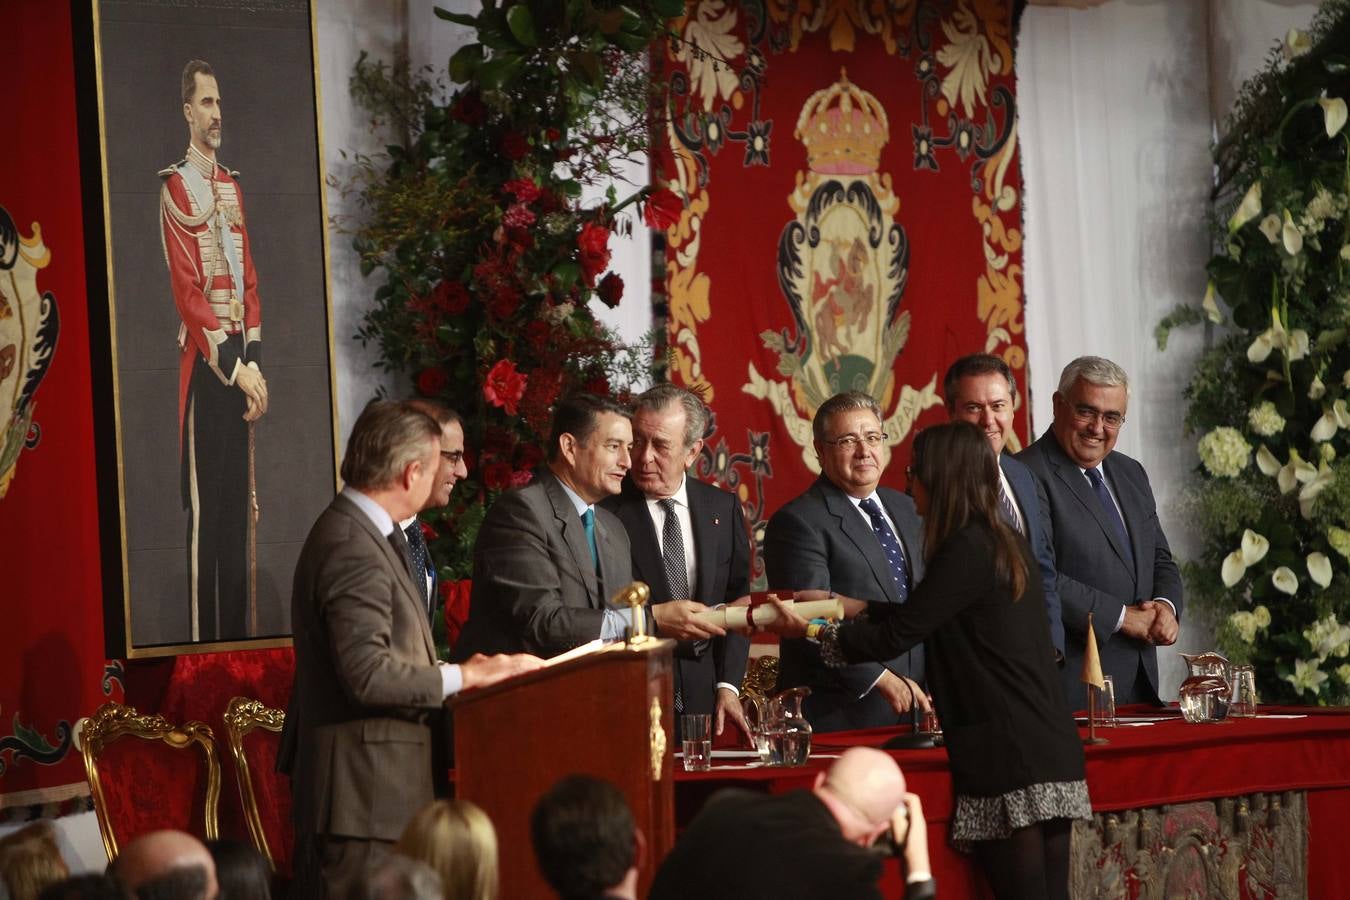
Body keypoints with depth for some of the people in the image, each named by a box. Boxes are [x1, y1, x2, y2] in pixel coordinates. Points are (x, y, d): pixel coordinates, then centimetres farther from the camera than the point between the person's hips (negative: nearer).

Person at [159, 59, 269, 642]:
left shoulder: (233, 186, 16)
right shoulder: (176, 188, -7)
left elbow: (249, 282, 13)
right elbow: (188, 293, -14)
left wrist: (255, 363, 3)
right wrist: (234, 366, -16)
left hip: (241, 358, 7)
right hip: (203, 363, -7)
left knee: (238, 503, 10)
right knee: (205, 506, -6)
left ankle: (237, 632, 16)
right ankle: (205, 637, -3)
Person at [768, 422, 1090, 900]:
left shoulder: (967, 551, -12)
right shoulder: (1007, 542, 16)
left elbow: (897, 636, -10)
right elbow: (924, 618, 24)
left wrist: (813, 631, 2)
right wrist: (848, 606, 25)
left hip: (1005, 754, -9)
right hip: (1052, 748, 9)